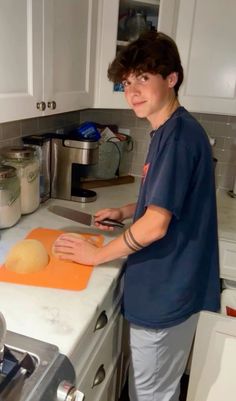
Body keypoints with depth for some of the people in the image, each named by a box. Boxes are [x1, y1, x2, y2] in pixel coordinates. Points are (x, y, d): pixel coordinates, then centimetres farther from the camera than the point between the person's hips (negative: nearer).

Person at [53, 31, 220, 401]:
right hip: (166, 286, 9)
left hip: (166, 292, -9)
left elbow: (156, 225, -25)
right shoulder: (171, 131, 9)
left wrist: (97, 254, -13)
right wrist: (125, 212, 8)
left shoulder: (179, 134, -22)